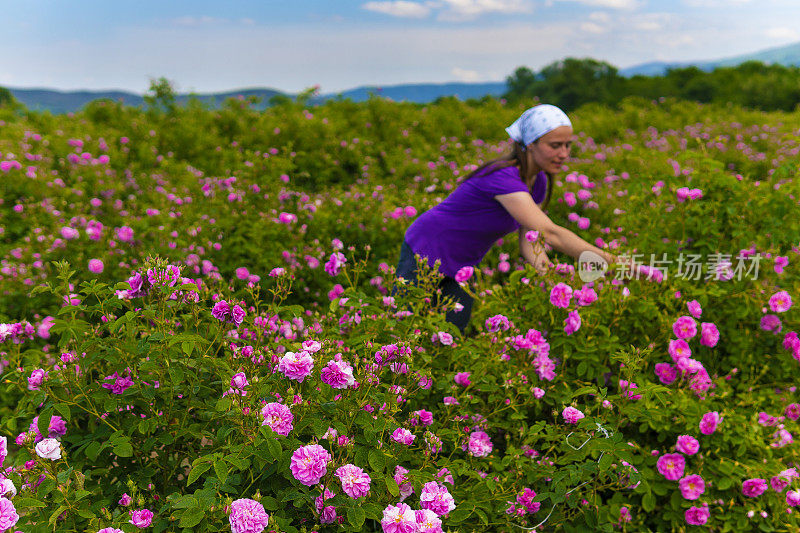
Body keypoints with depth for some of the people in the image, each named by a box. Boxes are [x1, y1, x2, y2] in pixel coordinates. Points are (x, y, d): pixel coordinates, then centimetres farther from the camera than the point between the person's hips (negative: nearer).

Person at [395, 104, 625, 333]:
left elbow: (528, 241, -4)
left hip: (463, 267, 8)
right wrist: (610, 261, -38)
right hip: (425, 255, -8)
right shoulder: (502, 176, -31)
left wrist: (542, 265, -26)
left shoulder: (537, 182, -4)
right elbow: (550, 233, -38)